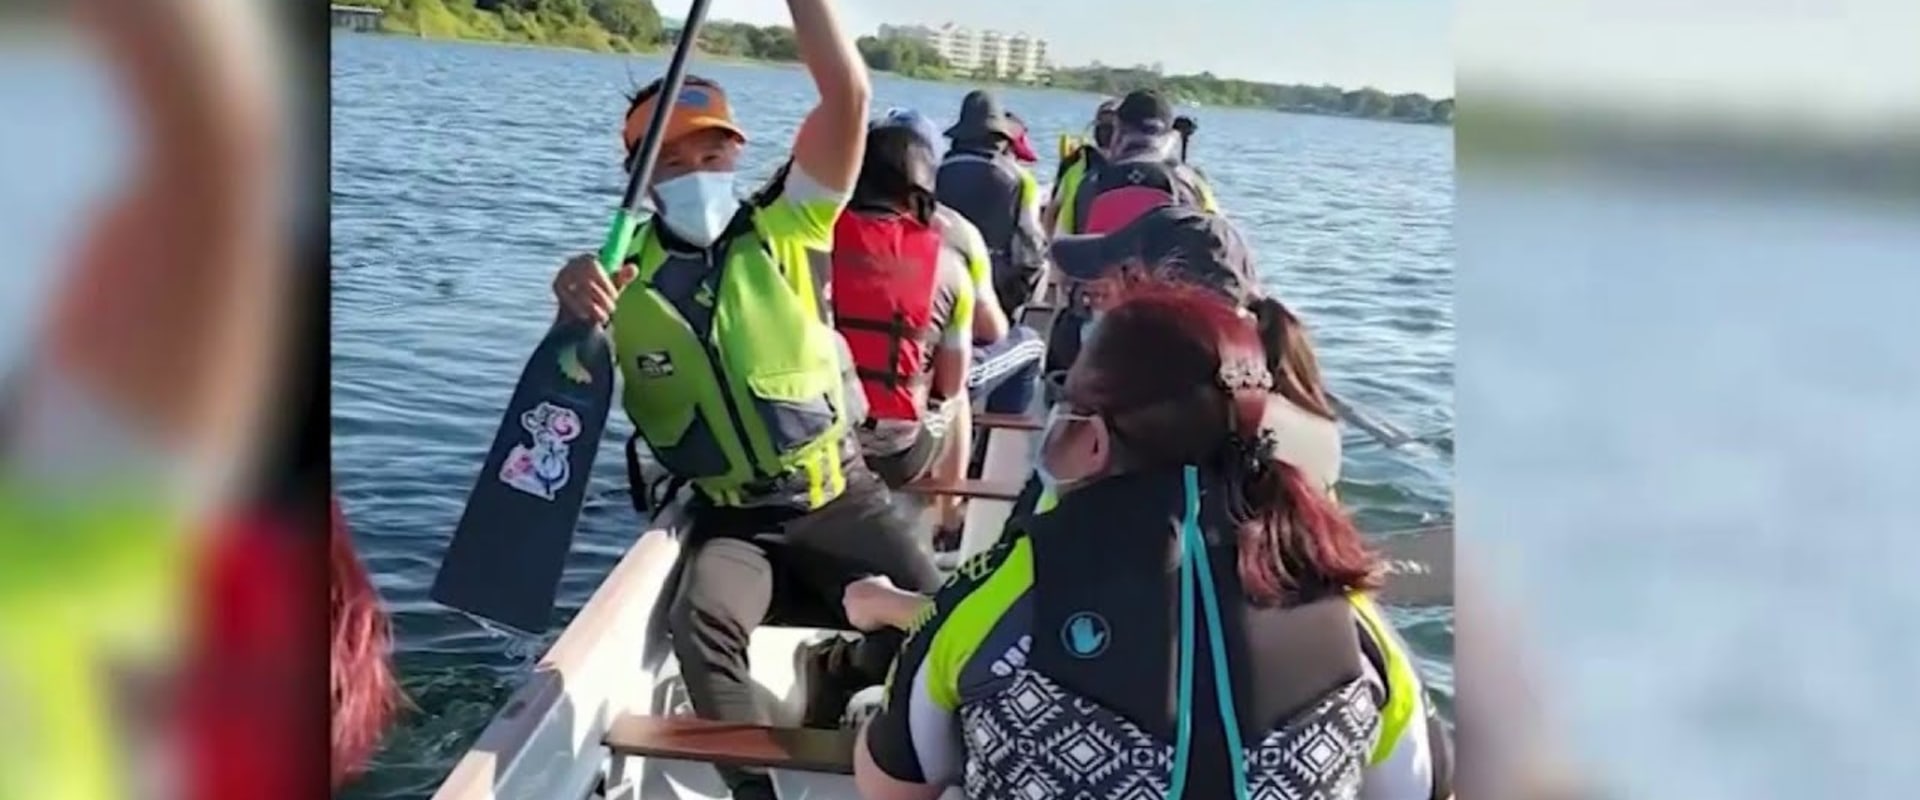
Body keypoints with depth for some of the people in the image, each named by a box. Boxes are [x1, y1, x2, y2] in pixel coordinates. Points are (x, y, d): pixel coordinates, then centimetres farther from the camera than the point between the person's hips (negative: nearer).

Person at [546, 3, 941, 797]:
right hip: (730, 516, 0)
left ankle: (829, 673, 18)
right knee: (701, 620, -30)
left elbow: (847, 97, -17)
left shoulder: (787, 232, -5)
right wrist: (576, 315, -30)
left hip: (839, 494, 0)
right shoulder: (626, 276, -3)